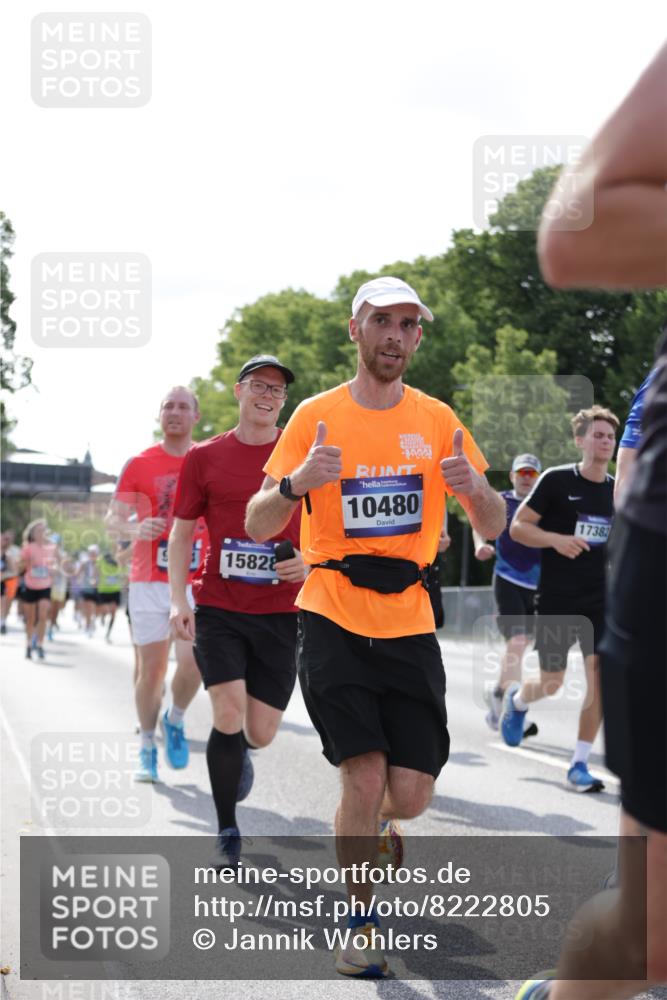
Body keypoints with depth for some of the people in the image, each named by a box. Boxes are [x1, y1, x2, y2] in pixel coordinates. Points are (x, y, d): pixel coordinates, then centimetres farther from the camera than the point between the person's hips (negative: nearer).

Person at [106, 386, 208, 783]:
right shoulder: (139, 465, 3)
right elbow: (113, 519, 1)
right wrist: (136, 529, -22)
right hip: (149, 582, 0)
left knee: (192, 664, -12)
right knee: (152, 668, 1)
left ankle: (175, 720, 18)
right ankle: (147, 749, 17)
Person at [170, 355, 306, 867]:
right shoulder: (205, 457, 2)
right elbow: (182, 532, 7)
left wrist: (311, 560, -12)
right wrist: (179, 600, -3)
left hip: (282, 609, 1)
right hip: (217, 607, -1)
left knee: (260, 733, 3)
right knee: (229, 714, -14)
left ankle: (239, 749, 43)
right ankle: (227, 832, 3)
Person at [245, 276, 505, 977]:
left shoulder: (437, 420, 6)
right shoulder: (316, 417, -1)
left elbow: (493, 528, 7)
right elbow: (257, 527, -2)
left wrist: (474, 487, -16)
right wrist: (297, 482, -23)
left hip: (409, 626, 2)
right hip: (333, 622, -2)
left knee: (411, 795, -2)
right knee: (365, 778, -12)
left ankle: (373, 821, 36)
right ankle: (362, 925, 9)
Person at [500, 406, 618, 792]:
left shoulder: (618, 489, 7)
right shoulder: (557, 480, -7)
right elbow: (518, 527, -6)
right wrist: (557, 539, -21)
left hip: (600, 599, 3)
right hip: (557, 599, -3)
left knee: (600, 676, -10)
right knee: (551, 684, 3)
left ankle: (580, 764, -1)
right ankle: (517, 698, 40)